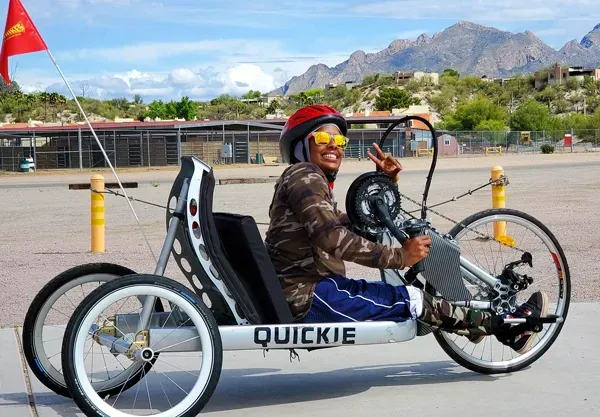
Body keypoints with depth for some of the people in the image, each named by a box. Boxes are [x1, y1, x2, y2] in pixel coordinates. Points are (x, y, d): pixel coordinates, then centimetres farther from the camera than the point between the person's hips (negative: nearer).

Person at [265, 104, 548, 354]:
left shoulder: (315, 183, 23)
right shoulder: (302, 175, -10)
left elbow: (360, 228, 20)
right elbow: (333, 239, -23)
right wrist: (399, 256, -20)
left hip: (305, 292, 10)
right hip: (307, 296, -10)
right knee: (411, 300, -8)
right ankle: (507, 328, 2)